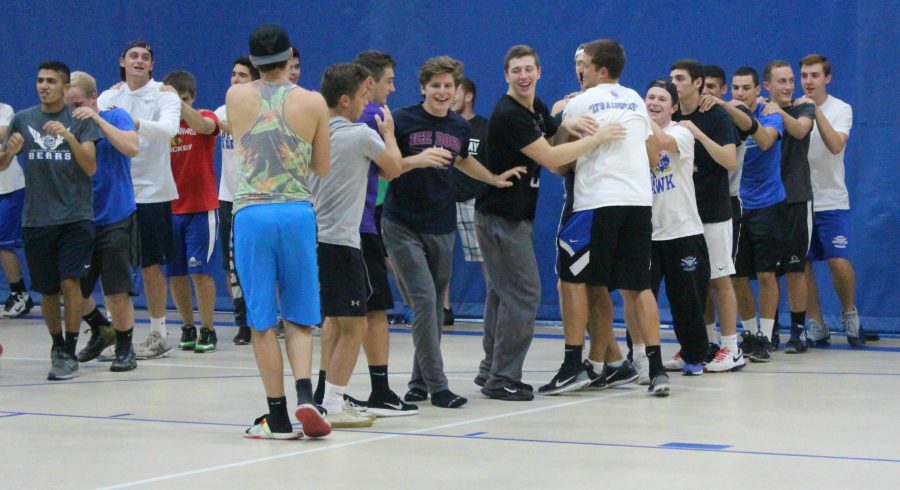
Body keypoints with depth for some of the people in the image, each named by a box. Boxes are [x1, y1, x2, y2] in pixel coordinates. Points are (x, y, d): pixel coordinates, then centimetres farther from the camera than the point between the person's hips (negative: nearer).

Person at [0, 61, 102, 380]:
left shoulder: (80, 120, 0)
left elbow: (90, 168, -8)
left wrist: (68, 137, -23)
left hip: (75, 217, -3)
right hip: (37, 219, 3)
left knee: (70, 282, -15)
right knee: (47, 290, 9)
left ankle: (69, 354, -7)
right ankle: (57, 345, 31)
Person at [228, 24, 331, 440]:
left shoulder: (236, 98, 4)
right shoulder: (312, 102, 1)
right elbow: (323, 168, 9)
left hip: (251, 214, 0)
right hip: (297, 212, 0)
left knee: (262, 320, 6)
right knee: (298, 317, 11)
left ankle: (278, 417, 6)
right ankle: (304, 396, -9)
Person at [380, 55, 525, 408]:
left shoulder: (459, 127, 7)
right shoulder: (402, 121, -8)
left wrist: (494, 179, 20)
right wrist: (416, 160, -25)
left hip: (441, 228, 5)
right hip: (402, 227, -5)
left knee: (436, 309, 9)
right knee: (425, 301, -13)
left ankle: (419, 383, 21)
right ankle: (437, 386, -9)